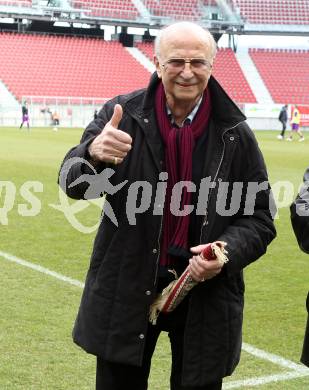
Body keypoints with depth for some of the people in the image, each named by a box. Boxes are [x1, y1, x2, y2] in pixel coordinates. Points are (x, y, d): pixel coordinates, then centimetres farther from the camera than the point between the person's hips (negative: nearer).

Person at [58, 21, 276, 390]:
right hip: (126, 290, 0)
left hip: (205, 296, 0)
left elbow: (259, 218, 2)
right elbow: (73, 183, -13)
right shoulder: (123, 114, -5)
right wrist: (94, 153, -37)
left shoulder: (235, 134, -4)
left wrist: (228, 251, -19)